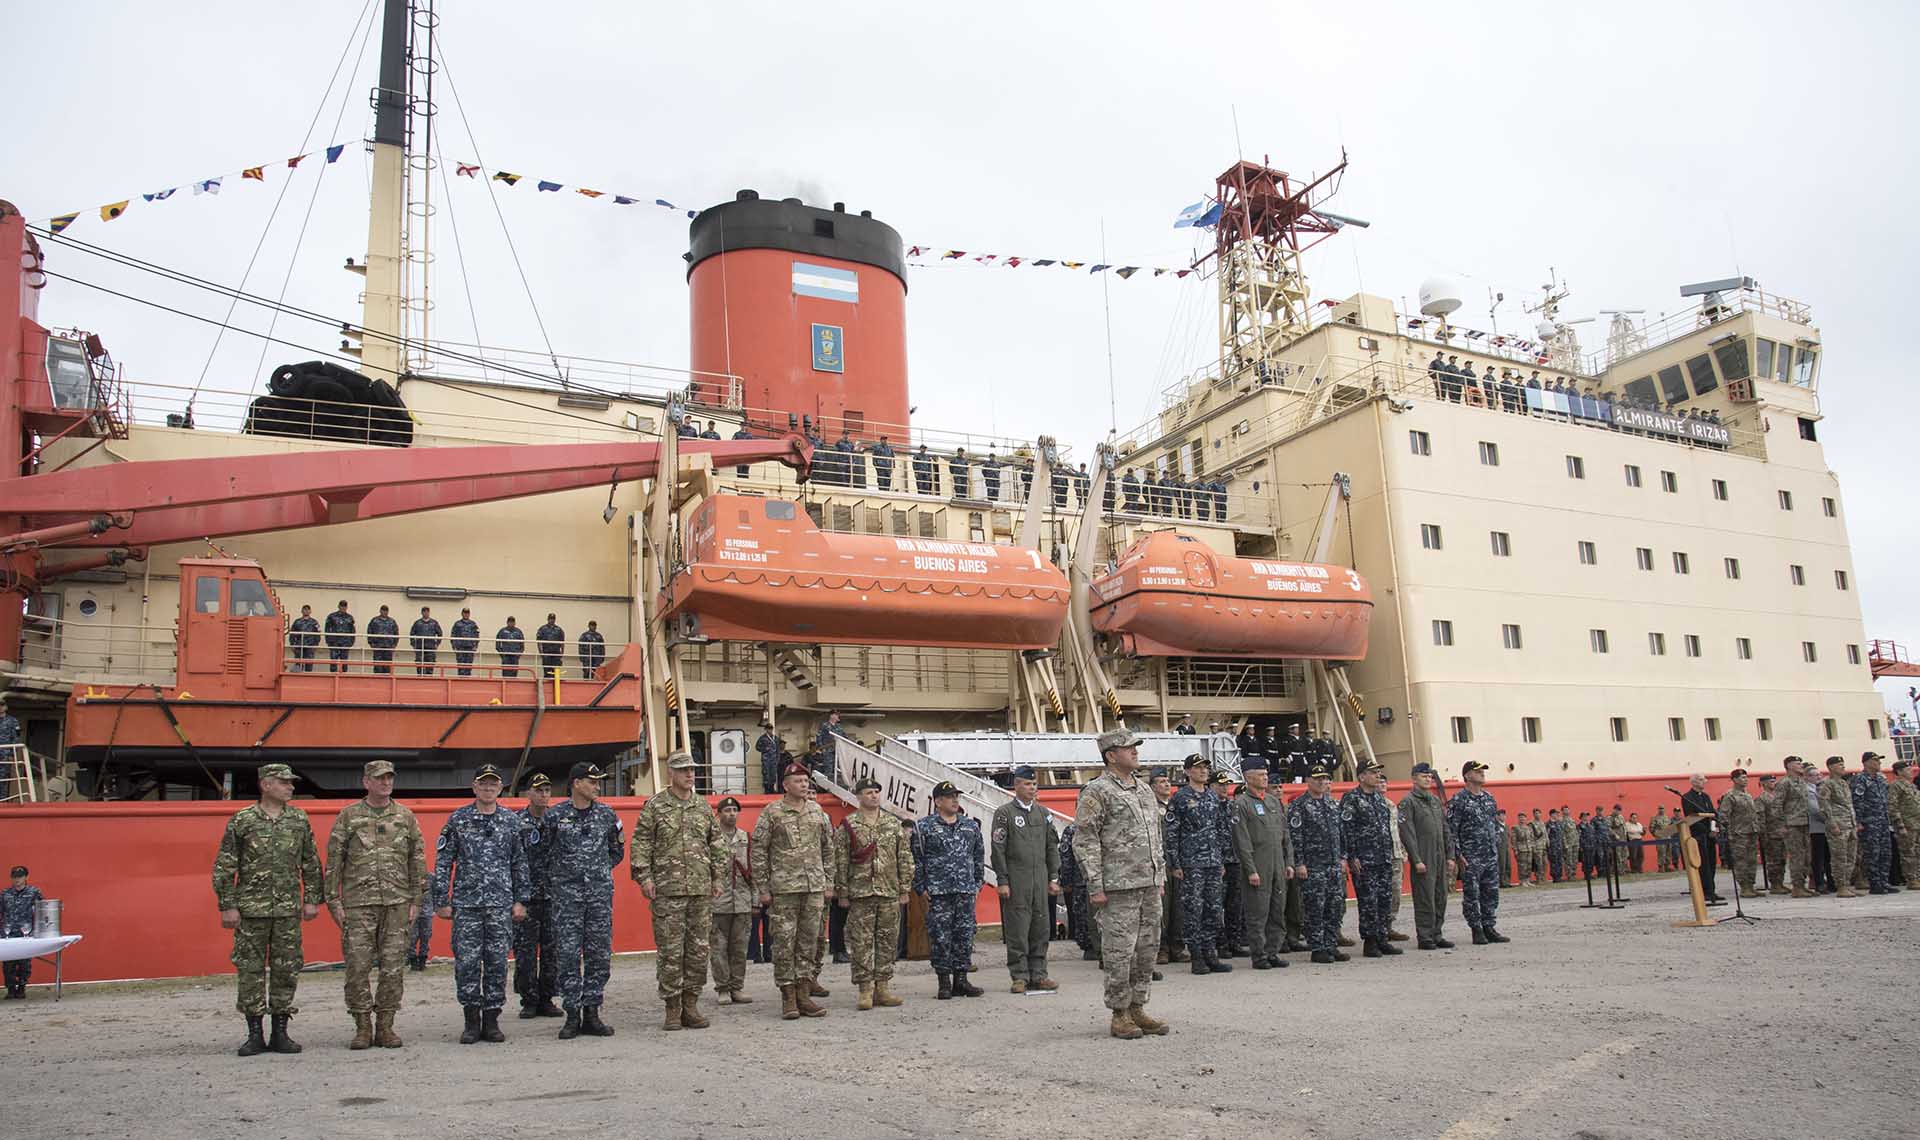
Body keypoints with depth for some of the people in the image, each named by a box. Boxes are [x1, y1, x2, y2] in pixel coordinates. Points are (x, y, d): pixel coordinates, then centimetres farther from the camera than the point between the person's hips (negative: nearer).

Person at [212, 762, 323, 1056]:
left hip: (288, 909, 2)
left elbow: (311, 863, 12)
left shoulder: (299, 819, 7)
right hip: (251, 908, -2)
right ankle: (254, 1036, 12)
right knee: (250, 970, 2)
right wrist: (227, 906, -6)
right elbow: (224, 867, 0)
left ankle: (280, 1034, 13)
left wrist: (312, 899, 6)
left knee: (286, 970, 4)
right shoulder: (241, 821, -1)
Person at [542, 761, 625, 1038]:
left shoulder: (606, 814, 7)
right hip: (566, 895, -3)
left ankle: (591, 1014, 12)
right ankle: (572, 1015, 5)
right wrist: (552, 887, 5)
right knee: (568, 955, -3)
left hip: (600, 893, 3)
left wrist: (601, 871, 7)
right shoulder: (554, 815, 0)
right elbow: (542, 852, 7)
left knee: (599, 955, 3)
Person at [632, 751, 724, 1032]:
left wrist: (717, 876, 13)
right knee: (670, 951, -1)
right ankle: (672, 1009, 7)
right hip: (667, 890, -4)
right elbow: (640, 844, -2)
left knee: (699, 949, 5)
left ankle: (690, 1005, 15)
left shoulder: (703, 806, 12)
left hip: (701, 889, 4)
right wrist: (644, 877, -10)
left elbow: (715, 843, 17)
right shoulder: (654, 806, 0)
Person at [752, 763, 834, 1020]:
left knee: (809, 942, 7)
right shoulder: (771, 813, -3)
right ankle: (788, 997, 7)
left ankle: (804, 995, 14)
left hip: (814, 888, 4)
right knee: (784, 943, -1)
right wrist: (763, 888, -7)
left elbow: (827, 849, 16)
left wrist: (828, 883, 11)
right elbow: (759, 851, -3)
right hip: (784, 888, -4)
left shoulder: (817, 811, 11)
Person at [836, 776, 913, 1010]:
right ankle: (865, 990, 5)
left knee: (888, 942, 6)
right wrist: (842, 893, -4)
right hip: (860, 893, -3)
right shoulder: (847, 826, 0)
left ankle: (882, 987, 14)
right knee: (861, 942, -2)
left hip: (890, 894, 3)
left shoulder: (894, 824, 9)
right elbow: (840, 862, -1)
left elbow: (905, 859, 10)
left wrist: (904, 890, 6)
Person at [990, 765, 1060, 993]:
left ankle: (1038, 975, 14)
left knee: (1041, 929, 6)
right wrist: (1002, 881, -10)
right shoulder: (1004, 813, -2)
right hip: (1016, 881, -5)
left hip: (1040, 880, 5)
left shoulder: (1043, 813, 14)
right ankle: (1020, 977, 6)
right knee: (1017, 931, -2)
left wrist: (1054, 878, 10)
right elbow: (998, 850, -5)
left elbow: (1052, 847, 16)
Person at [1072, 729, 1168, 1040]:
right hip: (1118, 886, -8)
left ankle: (1137, 1009, 21)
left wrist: (1160, 875, 18)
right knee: (1119, 951, -3)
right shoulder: (1096, 792, -8)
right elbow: (1084, 842, -12)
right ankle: (1119, 1015, 7)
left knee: (1146, 949, 11)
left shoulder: (1144, 789, 16)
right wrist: (1095, 886, -15)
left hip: (1150, 885, 8)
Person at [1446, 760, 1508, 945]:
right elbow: (1451, 829, -10)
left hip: (1491, 856, 6)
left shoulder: (1489, 798, 12)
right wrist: (1458, 855, -13)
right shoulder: (1458, 800, -9)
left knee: (1491, 893, 9)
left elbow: (1496, 824, 21)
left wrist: (1496, 845, 13)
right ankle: (1476, 930, 7)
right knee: (1472, 895, -1)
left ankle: (1489, 928, 17)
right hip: (1471, 858, -6)